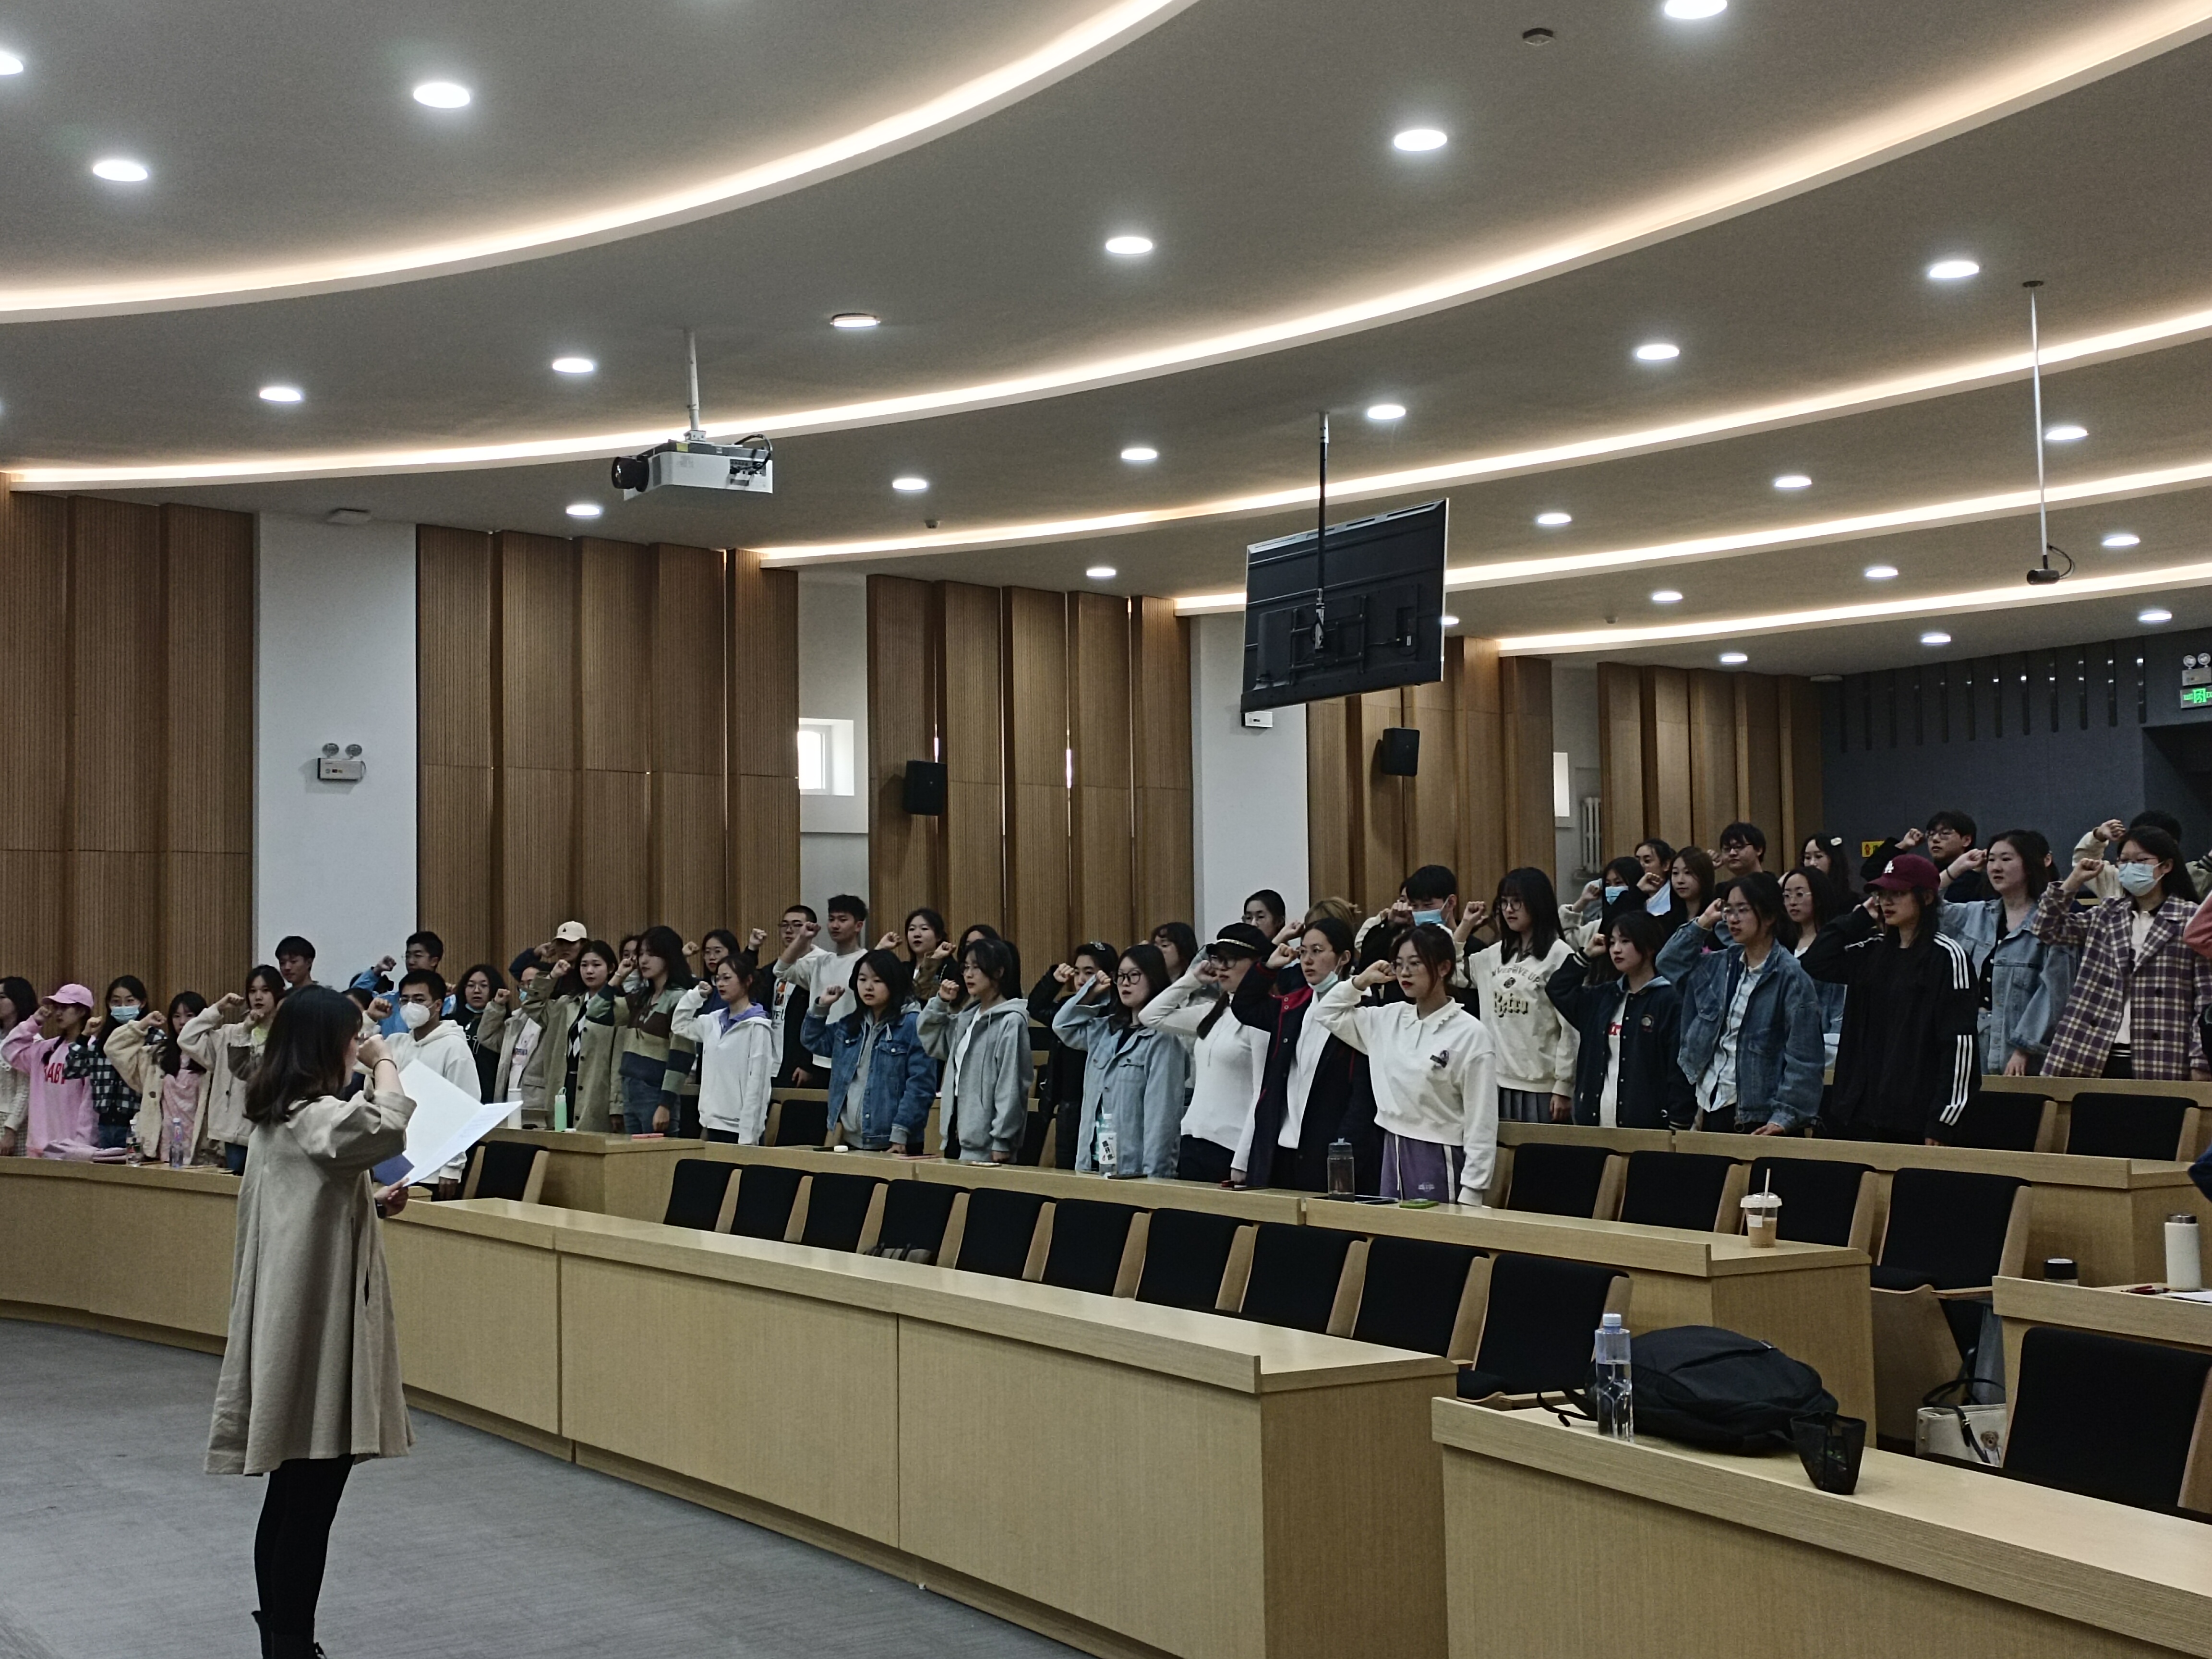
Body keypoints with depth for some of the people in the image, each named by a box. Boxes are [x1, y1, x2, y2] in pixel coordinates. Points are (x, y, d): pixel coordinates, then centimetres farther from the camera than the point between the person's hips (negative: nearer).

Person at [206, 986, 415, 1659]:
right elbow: (387, 1128, -34)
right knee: (310, 1497, -5)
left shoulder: (280, 1115, 14)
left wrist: (373, 1201, 10)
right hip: (315, 1319, -11)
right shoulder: (312, 1117, -17)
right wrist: (385, 1064, -17)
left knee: (293, 1492, 16)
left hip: (296, 1317, 11)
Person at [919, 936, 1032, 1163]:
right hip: (957, 1132, 8)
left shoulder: (1010, 1021, -11)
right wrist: (941, 1003, 10)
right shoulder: (967, 1017, 14)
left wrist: (1002, 1141, -16)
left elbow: (1011, 1086, -14)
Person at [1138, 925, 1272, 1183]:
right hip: (1194, 1142, 8)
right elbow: (1150, 1016, 22)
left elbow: (1263, 1094, -13)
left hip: (1231, 1148, -8)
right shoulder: (1213, 1012, 13)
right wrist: (1191, 980, 15)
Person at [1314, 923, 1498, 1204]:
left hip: (1439, 1160, -6)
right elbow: (1327, 1013, 24)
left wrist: (1471, 1194, -13)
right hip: (1393, 1154, 6)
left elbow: (1481, 1123, -10)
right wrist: (1361, 981, 9)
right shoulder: (1388, 1019, 9)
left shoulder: (1470, 1033, -9)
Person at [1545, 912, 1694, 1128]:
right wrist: (1586, 955, 19)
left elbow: (1681, 1068, -11)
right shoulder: (1603, 997, 15)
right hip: (1597, 1122, 7)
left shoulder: (1671, 1001, -7)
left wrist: (1678, 1125, -15)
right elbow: (1558, 989, 30)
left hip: (1647, 1126, -6)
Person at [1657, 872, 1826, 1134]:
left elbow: (1803, 1056, -13)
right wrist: (1702, 924, 10)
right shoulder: (1721, 964, 10)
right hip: (1714, 1105, 6)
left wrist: (1785, 1116, -18)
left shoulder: (1789, 976, -11)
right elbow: (1669, 961, 23)